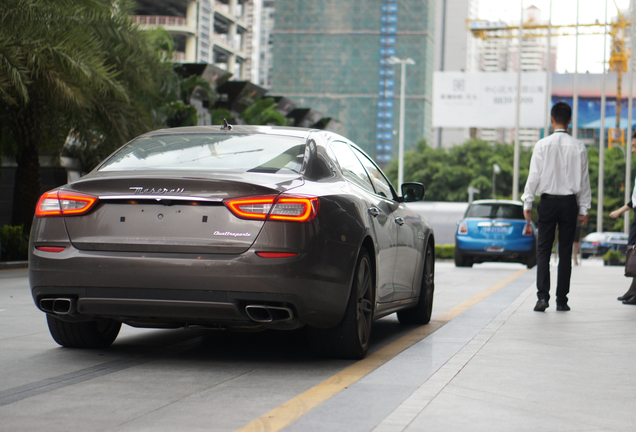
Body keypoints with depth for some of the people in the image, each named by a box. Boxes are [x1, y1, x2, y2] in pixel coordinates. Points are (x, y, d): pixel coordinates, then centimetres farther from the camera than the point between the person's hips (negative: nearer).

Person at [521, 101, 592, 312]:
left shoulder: (542, 145, -5)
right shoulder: (578, 147, 0)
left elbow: (534, 175, -4)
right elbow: (584, 179, 4)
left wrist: (527, 202, 3)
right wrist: (584, 208, 10)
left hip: (548, 201, -1)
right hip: (569, 202, 1)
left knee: (543, 250, 3)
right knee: (565, 252, 6)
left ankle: (542, 296, -9)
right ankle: (562, 300, 7)